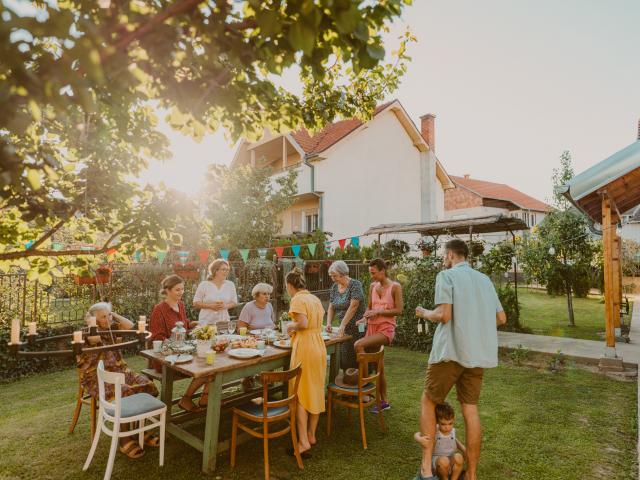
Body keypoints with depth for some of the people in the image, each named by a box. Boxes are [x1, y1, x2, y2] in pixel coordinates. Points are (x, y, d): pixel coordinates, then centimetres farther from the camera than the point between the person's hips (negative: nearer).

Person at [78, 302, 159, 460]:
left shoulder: (111, 327, 12)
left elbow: (130, 325, 0)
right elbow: (95, 338, -28)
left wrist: (113, 314, 3)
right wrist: (92, 321, -13)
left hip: (118, 370, 6)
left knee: (146, 385, -16)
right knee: (123, 393, -32)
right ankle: (124, 439, -18)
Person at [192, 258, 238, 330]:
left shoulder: (230, 285, 5)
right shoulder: (204, 285, -2)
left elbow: (234, 302, 10)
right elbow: (195, 303, 0)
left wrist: (225, 306, -10)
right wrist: (210, 305, -14)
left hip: (224, 322, 2)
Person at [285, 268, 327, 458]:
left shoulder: (297, 299, -10)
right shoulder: (315, 298, 12)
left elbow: (303, 323, -22)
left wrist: (291, 326, -3)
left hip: (304, 347, -8)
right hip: (319, 345, 8)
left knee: (299, 394, 2)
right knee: (316, 391, 14)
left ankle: (304, 442, 3)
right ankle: (311, 435, 26)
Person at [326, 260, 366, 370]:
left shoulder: (355, 285, -13)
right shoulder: (334, 287, 7)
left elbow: (353, 307, -20)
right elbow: (331, 308, 10)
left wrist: (342, 325, -23)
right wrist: (329, 323, -5)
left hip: (357, 327, -6)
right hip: (344, 329, 6)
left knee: (355, 357, -5)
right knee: (343, 356, 6)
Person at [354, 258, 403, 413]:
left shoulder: (395, 286, -7)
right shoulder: (373, 286, 9)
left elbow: (399, 310, -12)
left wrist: (378, 312, -18)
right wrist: (364, 318, -4)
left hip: (386, 328, -6)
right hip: (372, 327, 6)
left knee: (359, 345, -28)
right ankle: (384, 401, 26)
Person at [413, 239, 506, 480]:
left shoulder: (446, 275, -5)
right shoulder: (485, 279, 13)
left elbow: (444, 315, -15)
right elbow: (501, 318, 14)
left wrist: (424, 313, 3)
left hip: (451, 351, -5)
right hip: (477, 353, 6)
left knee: (428, 401, 10)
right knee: (470, 409, 12)